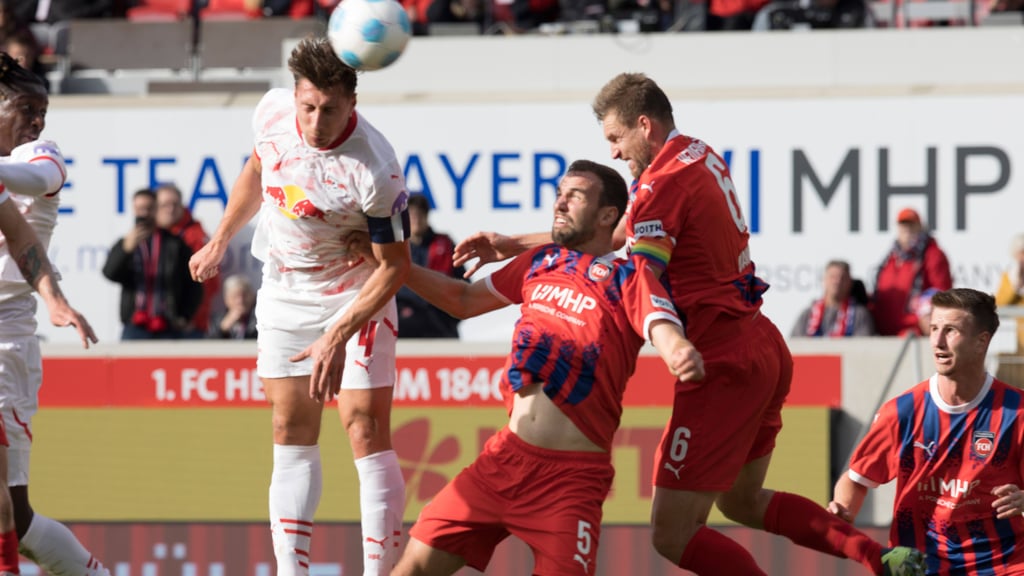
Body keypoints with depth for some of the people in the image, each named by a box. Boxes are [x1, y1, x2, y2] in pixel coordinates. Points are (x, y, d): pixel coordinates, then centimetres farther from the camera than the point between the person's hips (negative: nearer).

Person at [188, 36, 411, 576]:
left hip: (354, 294, -5)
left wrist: (337, 338, -26)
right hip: (284, 290, 6)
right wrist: (220, 241, 20)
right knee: (292, 434, 5)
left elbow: (394, 265, -21)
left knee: (366, 431, -11)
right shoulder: (273, 112, -14)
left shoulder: (374, 171, -30)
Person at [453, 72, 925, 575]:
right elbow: (611, 235, 19)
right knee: (741, 501, 26)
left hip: (723, 363, -10)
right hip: (763, 347, 10)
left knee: (673, 536, -7)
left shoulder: (663, 185, -16)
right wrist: (510, 246, 17)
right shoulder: (701, 157, 13)